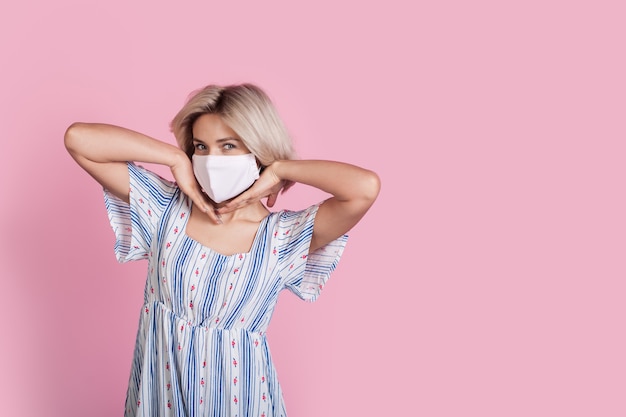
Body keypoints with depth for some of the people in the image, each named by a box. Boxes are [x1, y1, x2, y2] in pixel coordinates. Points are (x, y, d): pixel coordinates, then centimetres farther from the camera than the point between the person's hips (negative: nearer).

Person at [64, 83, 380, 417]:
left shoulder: (283, 235, -13)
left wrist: (280, 169, -17)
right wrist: (175, 158, -15)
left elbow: (366, 187, -30)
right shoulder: (166, 208, -7)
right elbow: (79, 139, -11)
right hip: (159, 390, 2)